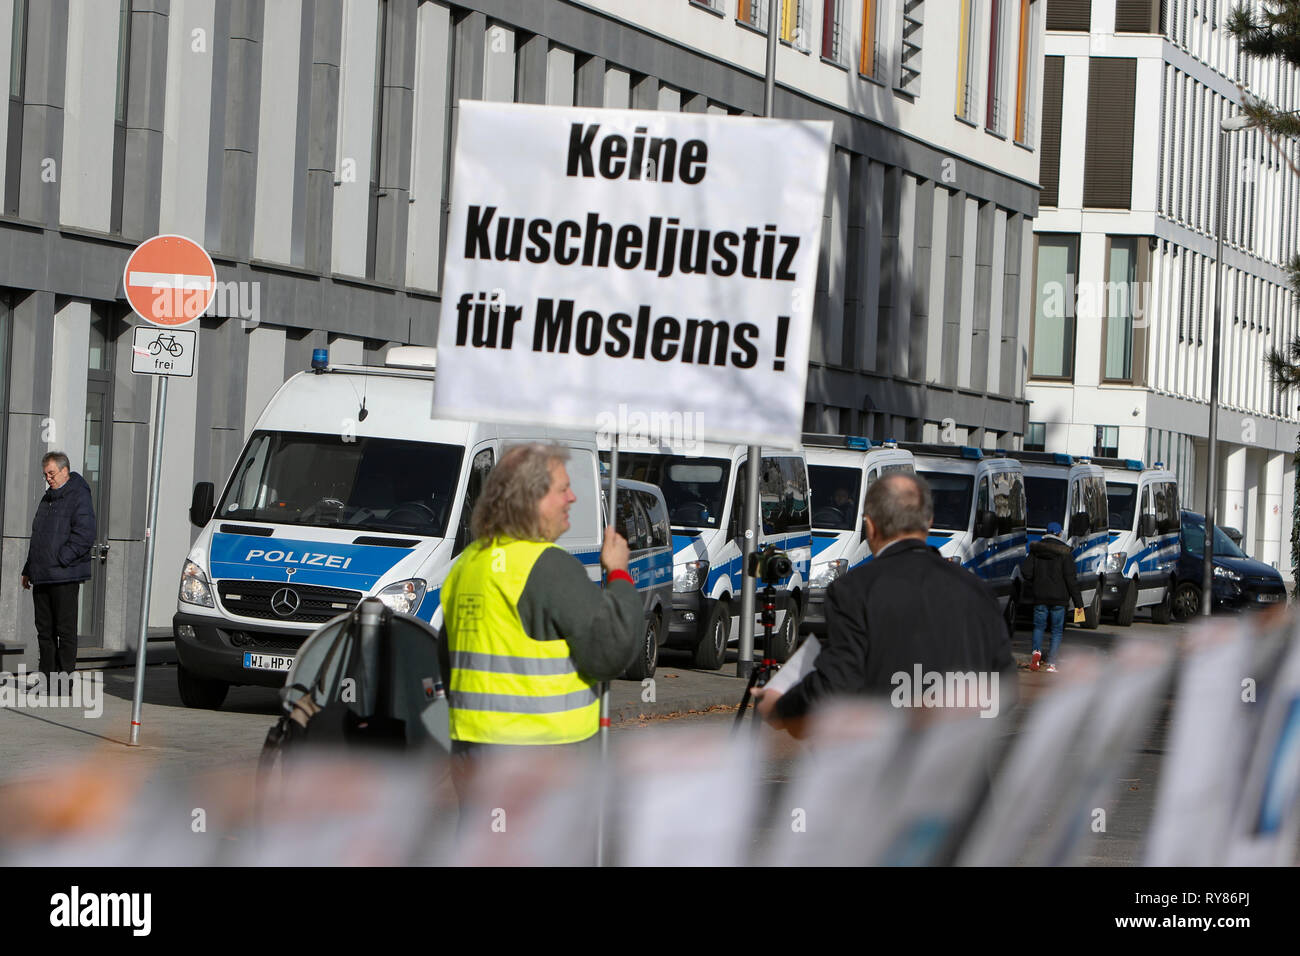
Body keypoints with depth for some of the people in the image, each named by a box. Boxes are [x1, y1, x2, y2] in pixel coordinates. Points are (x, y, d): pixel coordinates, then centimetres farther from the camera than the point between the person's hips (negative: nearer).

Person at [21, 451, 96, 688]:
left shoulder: (78, 497, -7)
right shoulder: (48, 499, 20)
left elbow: (84, 535, -17)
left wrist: (60, 560, -19)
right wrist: (28, 570, 19)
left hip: (64, 577, -8)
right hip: (42, 577, 8)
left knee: (65, 629, -5)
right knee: (45, 630, 9)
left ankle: (65, 676, -2)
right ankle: (46, 677, 14)